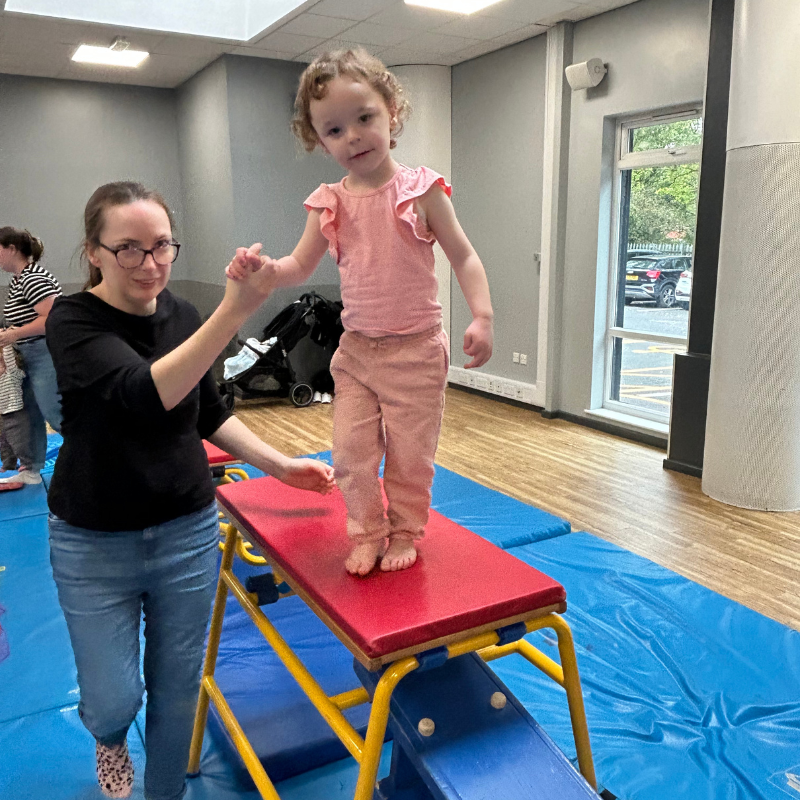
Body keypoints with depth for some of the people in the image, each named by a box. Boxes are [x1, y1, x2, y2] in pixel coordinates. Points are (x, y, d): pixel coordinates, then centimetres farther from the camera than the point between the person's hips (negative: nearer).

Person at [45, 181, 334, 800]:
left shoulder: (183, 318, -3)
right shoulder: (73, 322, -17)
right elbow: (146, 393, -36)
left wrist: (281, 465, 2)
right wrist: (234, 311, -46)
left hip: (187, 531, 3)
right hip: (95, 541, -3)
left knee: (177, 689, 14)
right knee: (114, 699, 6)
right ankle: (110, 737, 44)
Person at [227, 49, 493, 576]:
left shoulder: (421, 190, -8)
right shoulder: (328, 203, 1)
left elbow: (464, 257, -5)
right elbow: (300, 267, 9)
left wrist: (482, 317, -18)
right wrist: (262, 268, -13)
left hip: (415, 349, -3)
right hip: (356, 349, 4)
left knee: (410, 454, 8)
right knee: (352, 453, 5)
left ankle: (405, 533, 30)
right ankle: (367, 535, 27)